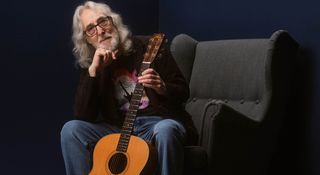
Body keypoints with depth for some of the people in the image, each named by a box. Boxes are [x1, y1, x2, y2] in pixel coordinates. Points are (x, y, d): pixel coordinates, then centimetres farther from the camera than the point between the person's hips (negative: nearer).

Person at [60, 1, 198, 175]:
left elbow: (183, 92, -1)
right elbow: (83, 116, -9)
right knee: (71, 129, -17)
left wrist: (162, 88, -24)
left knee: (166, 130, -37)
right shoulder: (90, 64, 5)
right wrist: (93, 71, -16)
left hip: (159, 124, -3)